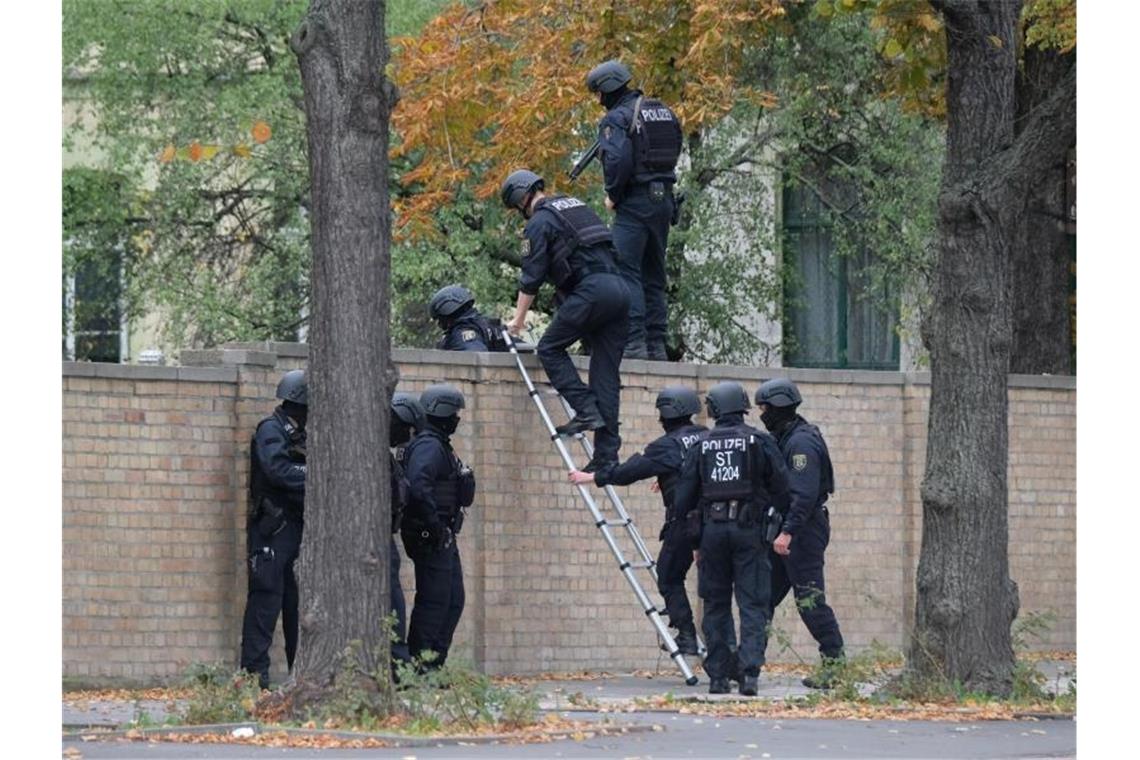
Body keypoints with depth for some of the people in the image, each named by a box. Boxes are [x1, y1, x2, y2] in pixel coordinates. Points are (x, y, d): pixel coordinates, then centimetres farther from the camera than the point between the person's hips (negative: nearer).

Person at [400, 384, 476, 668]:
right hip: (430, 538, -11)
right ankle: (418, 666, -8)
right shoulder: (428, 446, -16)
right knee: (433, 602, -10)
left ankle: (433, 665, 15)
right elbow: (418, 487, -30)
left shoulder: (439, 445, 18)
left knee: (453, 601, 13)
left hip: (443, 539, 11)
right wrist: (434, 526, -25)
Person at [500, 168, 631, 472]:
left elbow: (531, 276, 0)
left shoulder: (539, 222, 1)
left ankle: (586, 411, -10)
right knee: (606, 374, 6)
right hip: (619, 288, 8)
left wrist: (519, 319, 8)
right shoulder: (576, 206, 26)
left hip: (590, 289, -8)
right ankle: (607, 453, 2)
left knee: (550, 348, 4)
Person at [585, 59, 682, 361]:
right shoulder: (663, 111, 14)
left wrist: (612, 196, -9)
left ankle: (635, 343, -17)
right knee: (654, 274, 13)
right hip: (664, 199, 8)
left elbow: (617, 161, -21)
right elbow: (674, 152, 16)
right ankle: (656, 344, 12)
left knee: (626, 271, -8)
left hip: (635, 201, -8)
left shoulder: (617, 118, -10)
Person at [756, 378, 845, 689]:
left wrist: (788, 532, -30)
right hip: (784, 530, 10)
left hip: (804, 529, -10)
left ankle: (834, 661, -7)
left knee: (809, 599, -10)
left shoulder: (802, 442, -17)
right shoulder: (782, 439, 15)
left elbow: (804, 494, -25)